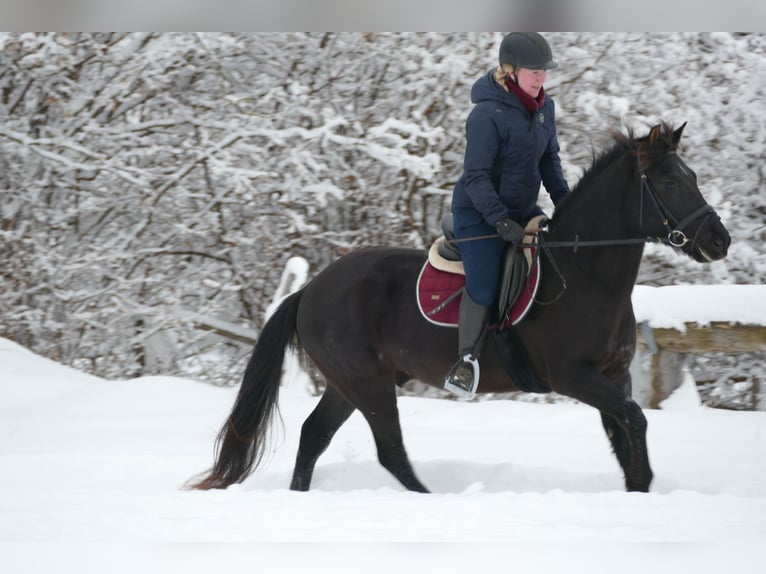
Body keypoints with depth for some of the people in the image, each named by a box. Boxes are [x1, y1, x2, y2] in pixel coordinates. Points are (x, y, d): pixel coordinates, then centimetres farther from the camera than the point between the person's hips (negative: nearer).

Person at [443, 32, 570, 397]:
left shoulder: (544, 107, -1)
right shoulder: (488, 115, -25)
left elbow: (549, 160, 12)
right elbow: (476, 177, -24)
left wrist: (564, 202, 2)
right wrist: (501, 222, -29)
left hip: (523, 208, 8)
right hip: (479, 212, -8)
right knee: (483, 287, -17)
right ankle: (467, 360, -2)